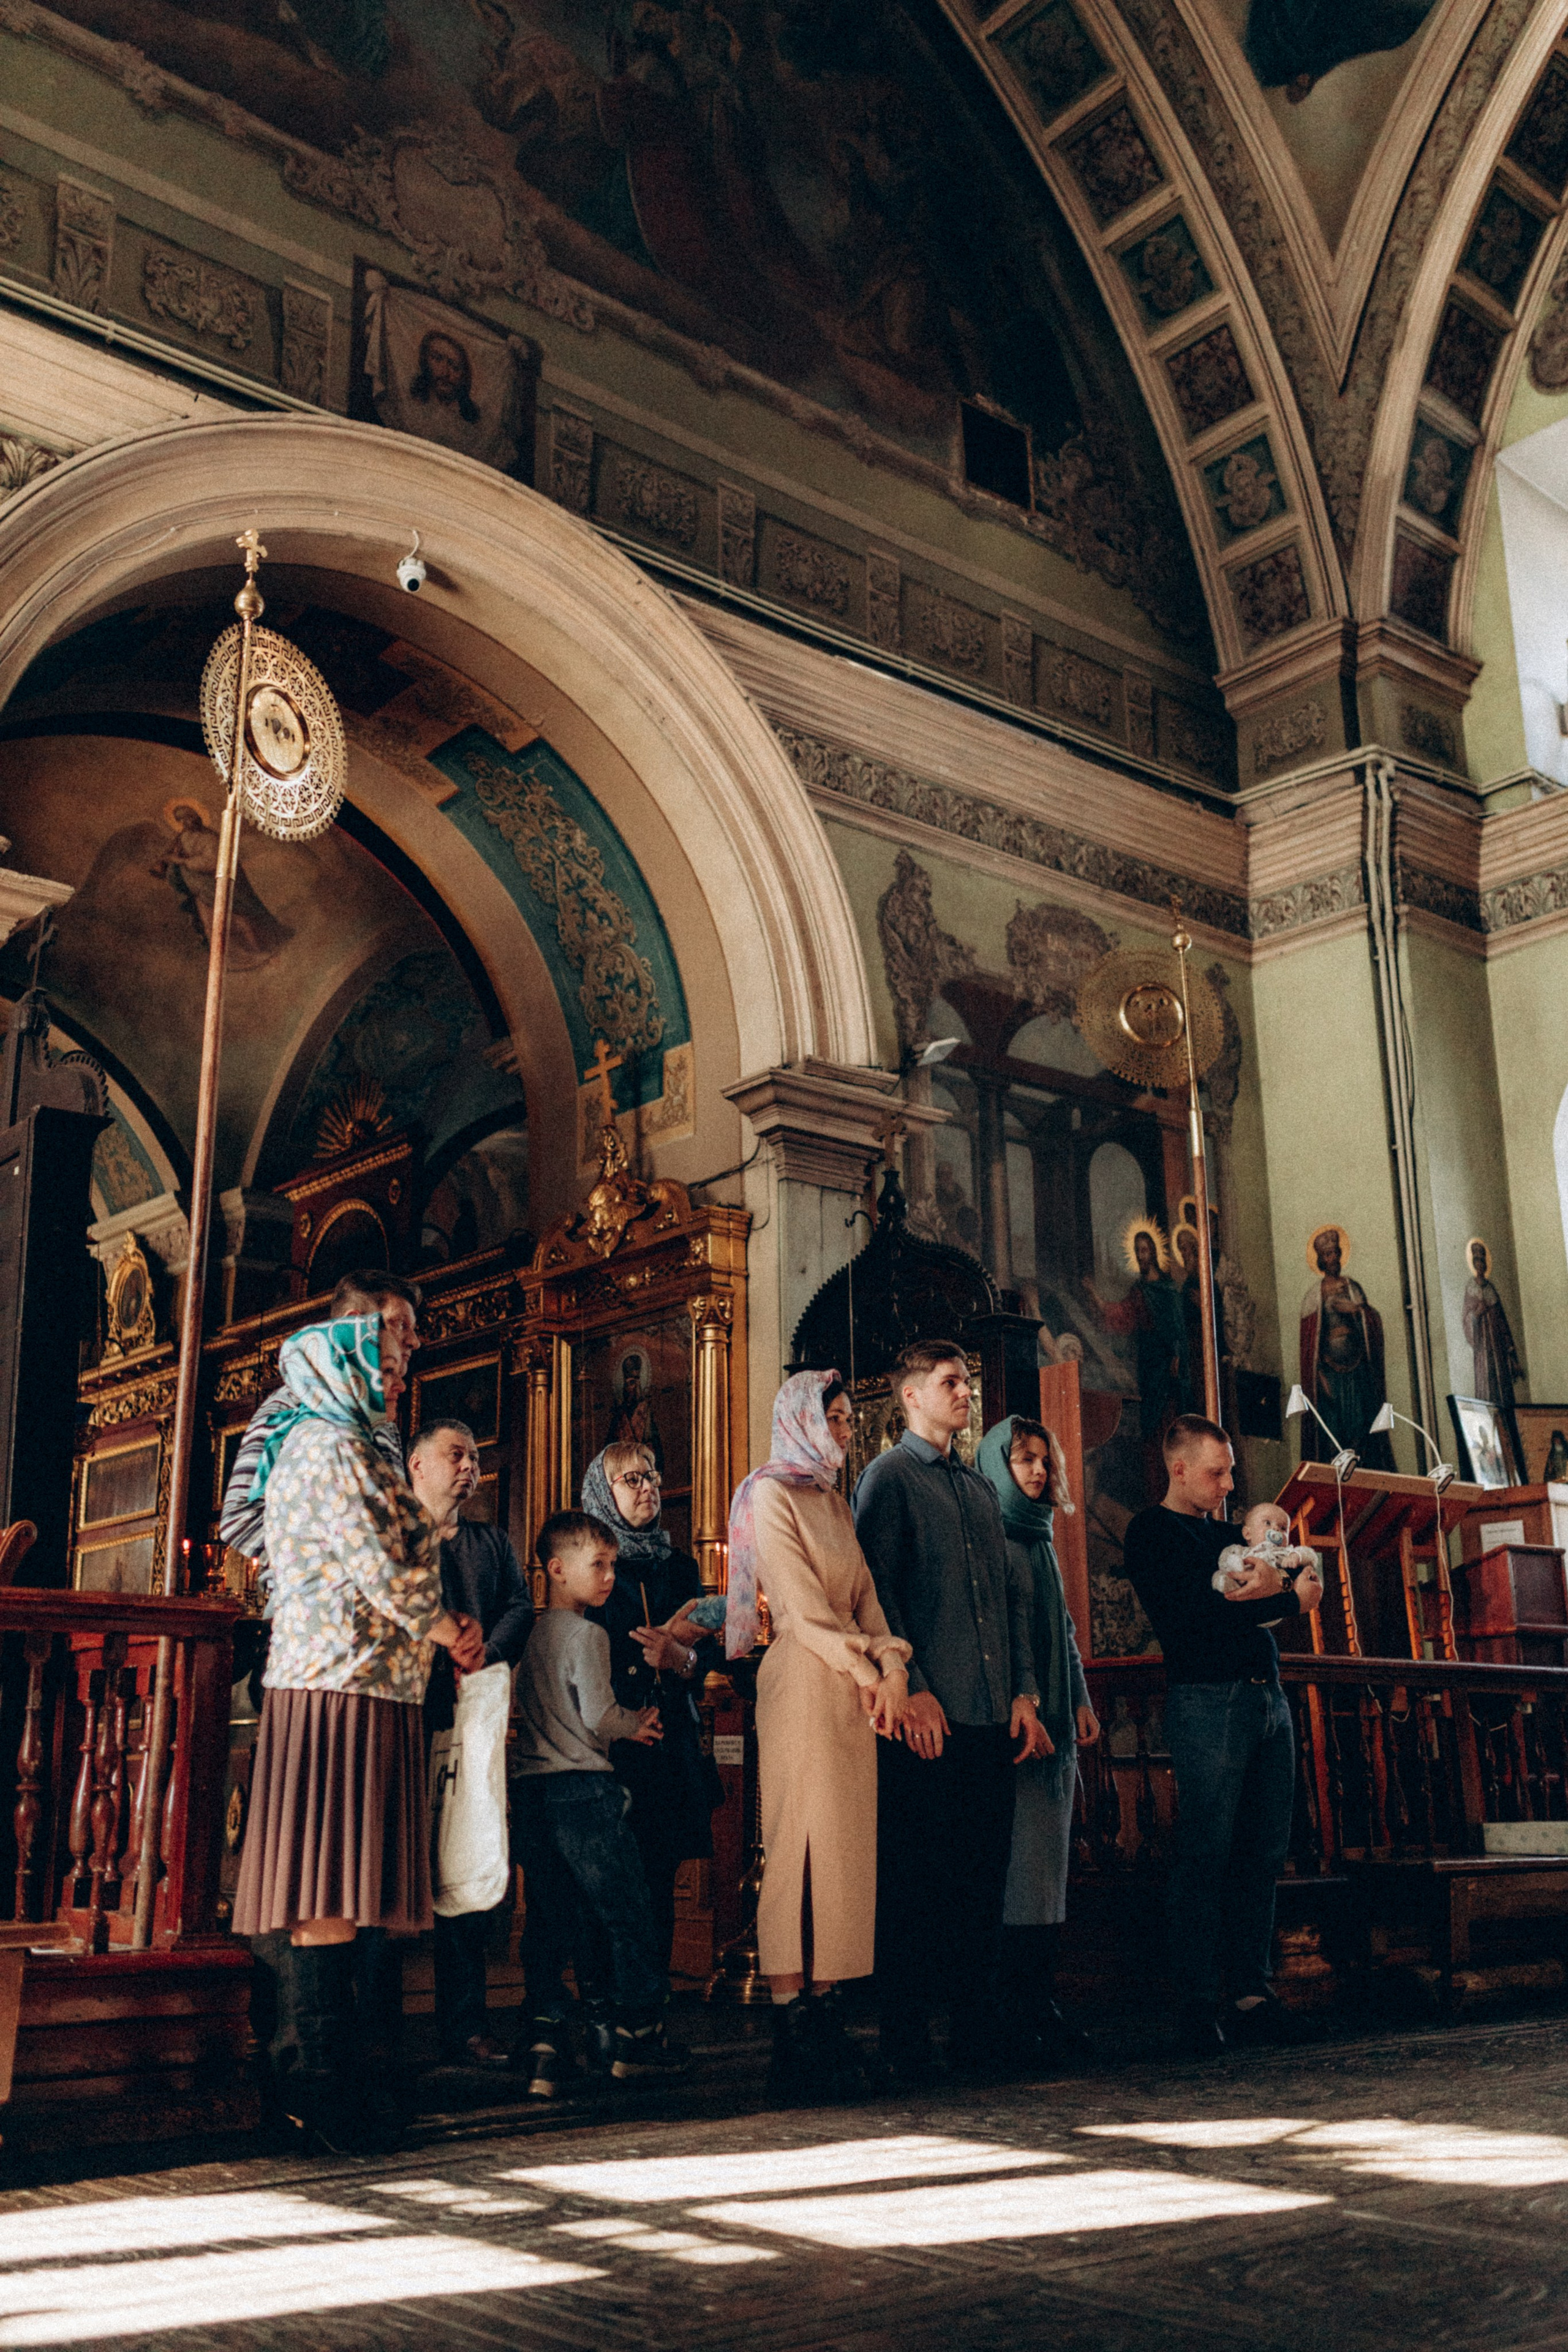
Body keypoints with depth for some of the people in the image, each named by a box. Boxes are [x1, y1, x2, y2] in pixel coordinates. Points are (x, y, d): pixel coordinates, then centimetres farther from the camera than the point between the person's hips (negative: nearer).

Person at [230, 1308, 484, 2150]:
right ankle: (327, 2082, -5)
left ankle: (359, 2062, 10)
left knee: (347, 1885, 8)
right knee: (332, 1888, -8)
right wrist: (451, 1632, -2)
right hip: (346, 1686, -10)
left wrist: (443, 1627, 10)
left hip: (358, 1687, 10)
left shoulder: (316, 1445, 24)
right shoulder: (333, 1446, -8)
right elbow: (379, 1570, -16)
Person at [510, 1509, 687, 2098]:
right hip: (583, 1788, -7)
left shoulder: (532, 1634, 12)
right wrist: (638, 1723, 2)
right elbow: (599, 1717, -17)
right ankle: (638, 2038, 10)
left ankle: (544, 2048, 6)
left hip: (530, 1786, 7)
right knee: (629, 1916, 5)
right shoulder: (587, 1634, -10)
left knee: (548, 1922, 10)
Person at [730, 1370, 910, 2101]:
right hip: (802, 1680, -8)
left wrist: (890, 1665, -2)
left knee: (844, 1843, 4)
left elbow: (862, 1591, 13)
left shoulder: (833, 1502, 21)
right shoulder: (771, 1494, -3)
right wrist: (864, 1671, -10)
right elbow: (801, 1602, -9)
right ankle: (793, 2027, -5)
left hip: (853, 1688, 8)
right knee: (802, 1843, -8)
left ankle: (823, 2004, 7)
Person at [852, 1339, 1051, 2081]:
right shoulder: (889, 1476, 0)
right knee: (914, 1878, -2)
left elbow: (1013, 1594, 20)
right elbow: (877, 1589, -9)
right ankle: (907, 2040, 5)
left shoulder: (980, 1489, 21)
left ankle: (976, 2029, 18)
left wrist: (1024, 1691, 9)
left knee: (983, 1876, 9)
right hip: (928, 1716, -7)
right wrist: (911, 1688, -16)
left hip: (993, 1715, 7)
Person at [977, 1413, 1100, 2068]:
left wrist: (1080, 1699, 15)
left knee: (1049, 1861, 6)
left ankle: (1041, 2004, 9)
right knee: (1022, 1861, -10)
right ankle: (1020, 2014, -8)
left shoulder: (1040, 1540, 21)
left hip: (1055, 1719, 8)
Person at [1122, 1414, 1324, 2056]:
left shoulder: (1226, 1532, 22)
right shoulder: (1151, 1533, -1)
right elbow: (1189, 1613, -15)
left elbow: (1306, 1586, 15)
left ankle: (1250, 1991, 12)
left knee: (1263, 1854, 6)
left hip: (1267, 1698, 8)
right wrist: (1287, 1601, -8)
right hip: (1208, 1701, -8)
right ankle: (1197, 2003, -1)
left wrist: (1268, 1588, -8)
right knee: (1206, 1855, -7)